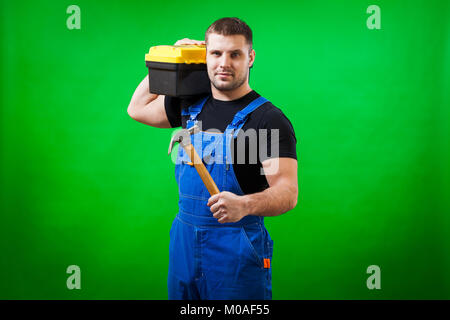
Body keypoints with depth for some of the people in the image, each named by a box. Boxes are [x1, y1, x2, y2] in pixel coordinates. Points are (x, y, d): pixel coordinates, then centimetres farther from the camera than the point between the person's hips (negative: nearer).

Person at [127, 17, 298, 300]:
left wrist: (244, 204, -40)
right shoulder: (191, 105, 8)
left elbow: (288, 193, -20)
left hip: (238, 250, -5)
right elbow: (138, 108, 25)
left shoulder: (268, 118, -11)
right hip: (183, 243, 6)